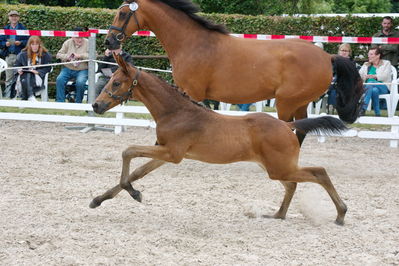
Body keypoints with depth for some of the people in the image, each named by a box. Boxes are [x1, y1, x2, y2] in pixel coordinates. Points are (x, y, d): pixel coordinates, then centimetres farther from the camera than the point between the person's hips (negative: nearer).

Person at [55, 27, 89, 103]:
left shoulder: (88, 43, -1)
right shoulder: (67, 43, 7)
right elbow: (58, 55, 8)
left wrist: (80, 55, -19)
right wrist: (67, 57, -12)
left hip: (82, 70, -3)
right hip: (68, 69, 3)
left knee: (80, 82, -31)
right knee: (59, 80, -23)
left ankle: (78, 103, -11)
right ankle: (60, 102, -14)